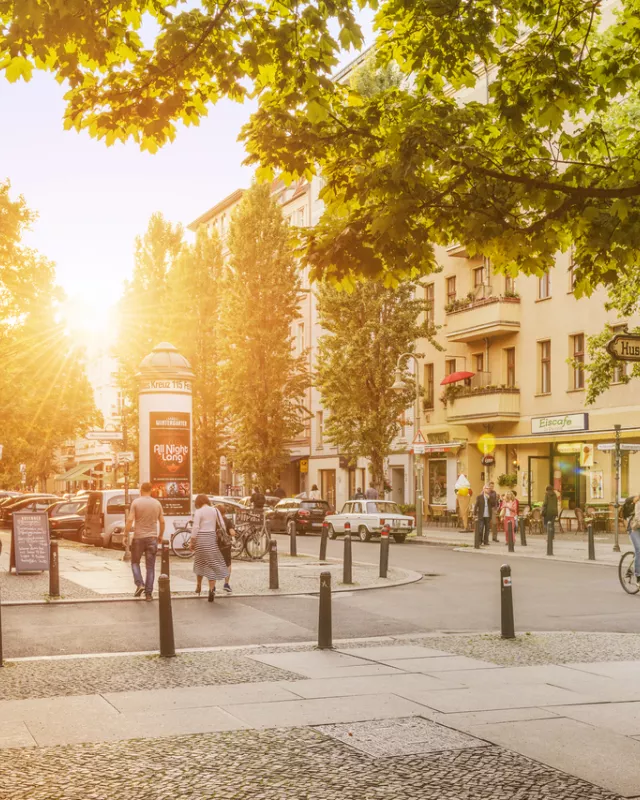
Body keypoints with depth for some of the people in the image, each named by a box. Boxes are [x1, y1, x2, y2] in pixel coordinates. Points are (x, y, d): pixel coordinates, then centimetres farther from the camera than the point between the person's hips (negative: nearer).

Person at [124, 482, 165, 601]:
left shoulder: (136, 502, -6)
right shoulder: (157, 503, 4)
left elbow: (130, 520, -12)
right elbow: (162, 521, 6)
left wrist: (126, 534, -5)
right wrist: (161, 535, 18)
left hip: (138, 537, -2)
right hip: (152, 538, 2)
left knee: (135, 562, 16)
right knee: (150, 566, 6)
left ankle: (139, 584, -4)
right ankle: (148, 593, 3)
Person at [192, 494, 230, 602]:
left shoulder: (198, 512, -5)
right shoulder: (215, 510, 5)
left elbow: (195, 528, -11)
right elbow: (222, 525, 3)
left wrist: (192, 542, -5)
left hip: (201, 538, -2)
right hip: (212, 538, 2)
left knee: (200, 562, 18)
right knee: (212, 564, 3)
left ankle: (198, 586, 32)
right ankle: (211, 589, -10)